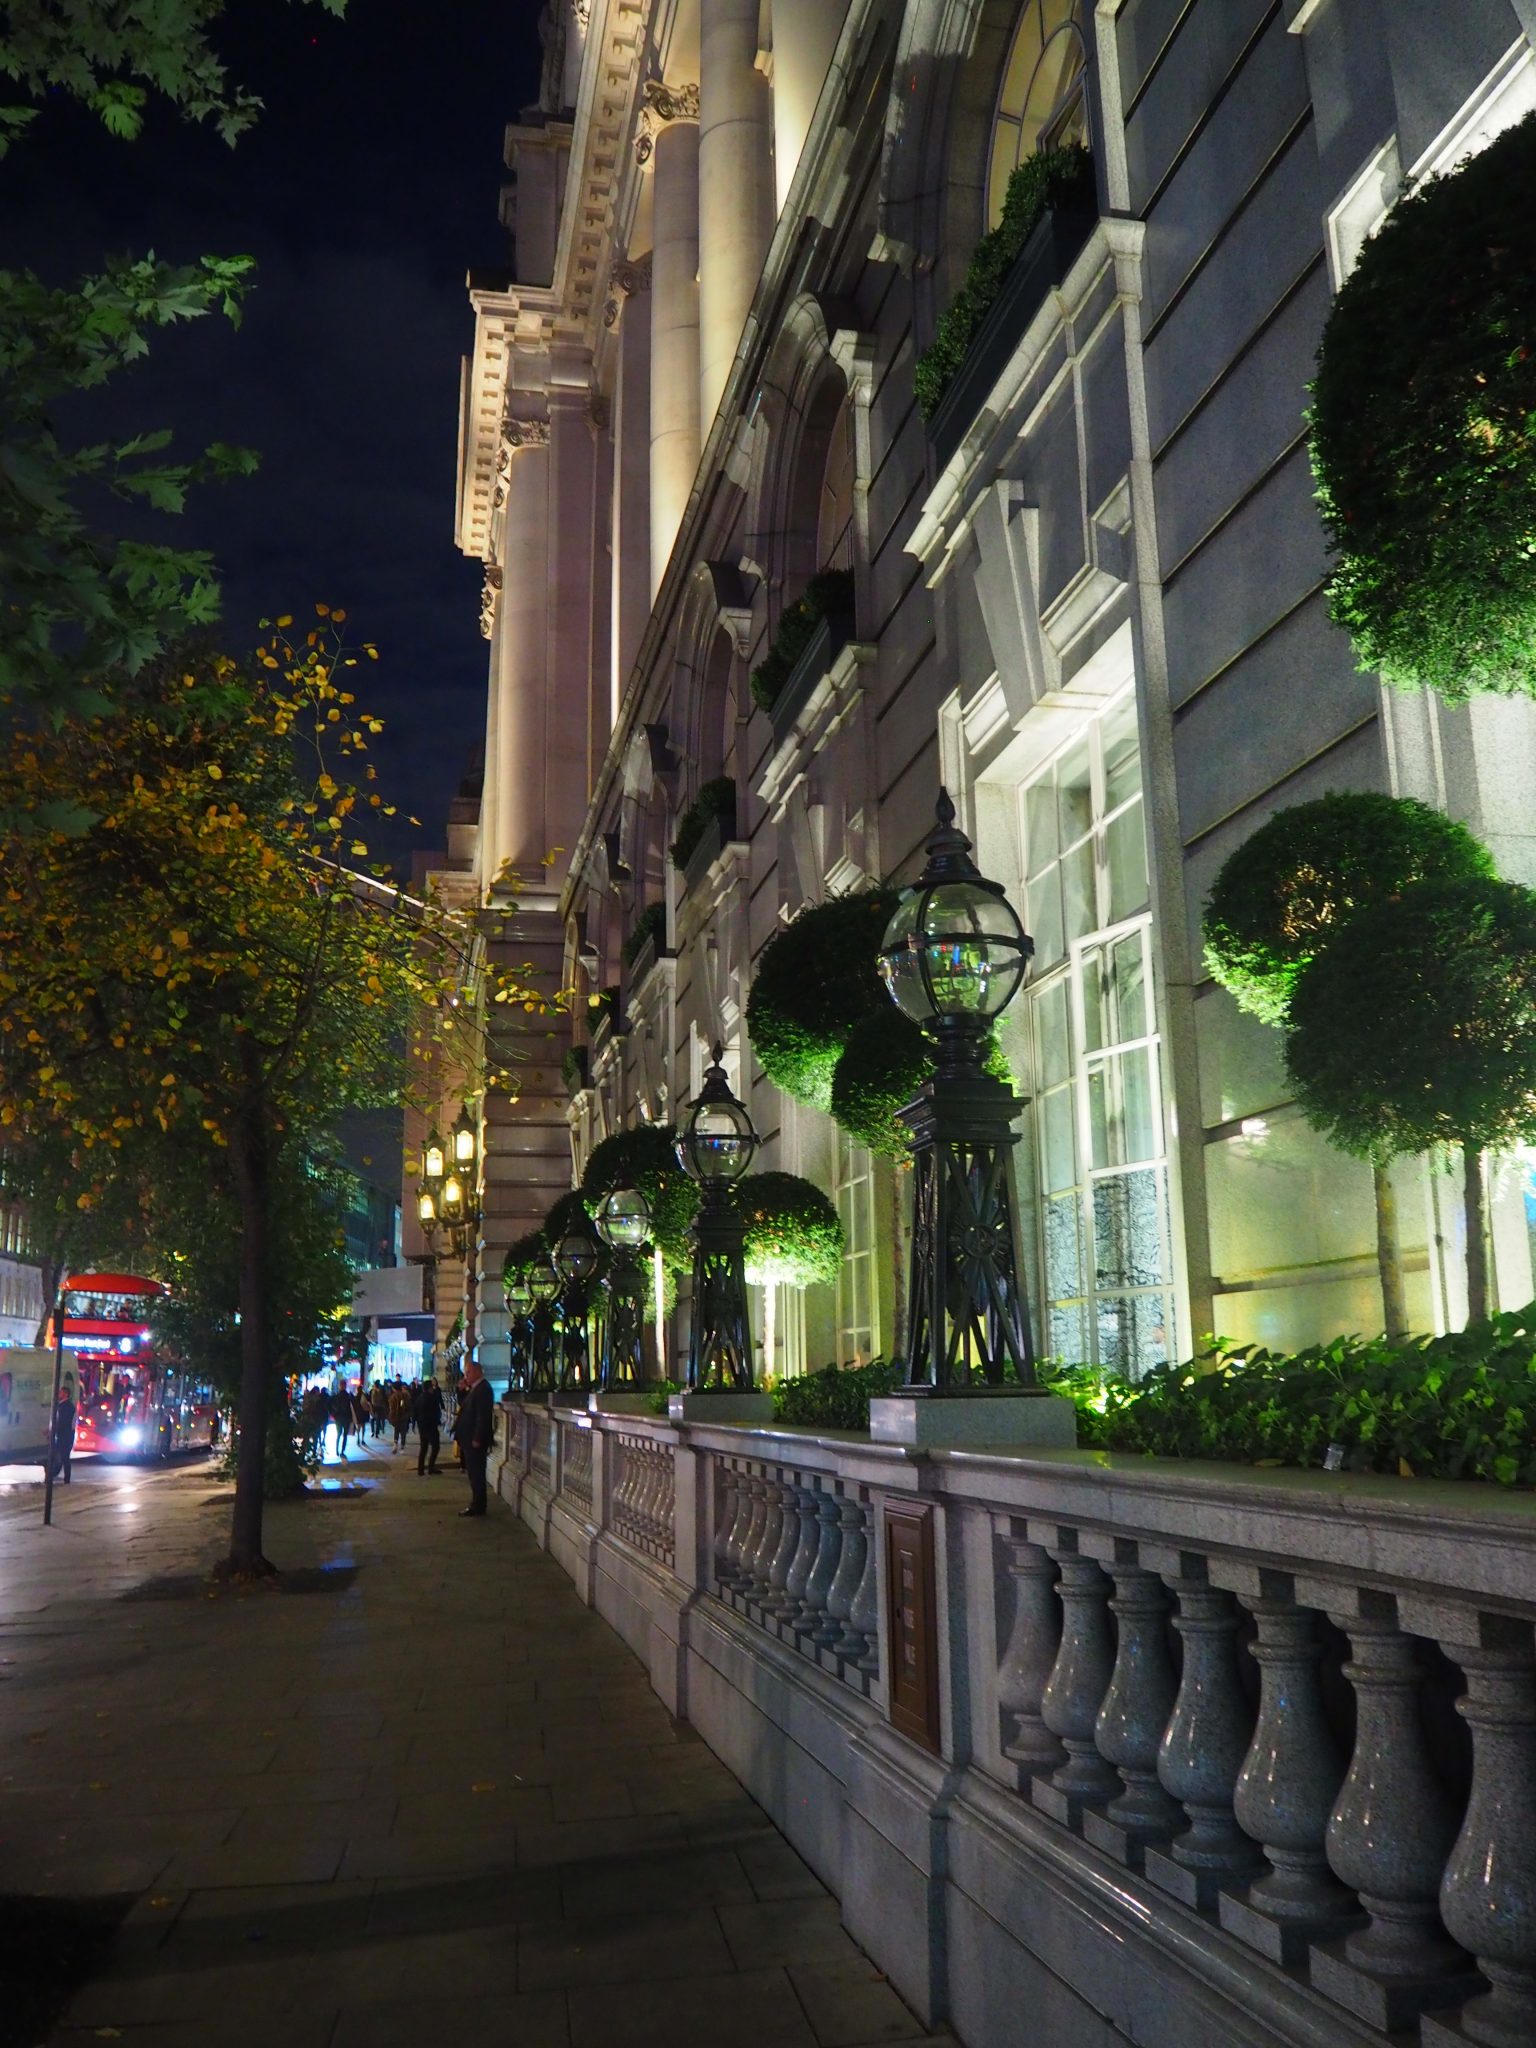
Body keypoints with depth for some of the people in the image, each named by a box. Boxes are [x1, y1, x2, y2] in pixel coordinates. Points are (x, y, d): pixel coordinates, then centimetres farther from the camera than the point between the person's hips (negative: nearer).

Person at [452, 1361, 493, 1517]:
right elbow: (465, 1407, 20)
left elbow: (483, 1415, -22)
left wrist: (477, 1439, -23)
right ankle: (477, 1504, 19)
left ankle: (477, 1506, 1)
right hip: (469, 1439, 10)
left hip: (475, 1440, -10)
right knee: (474, 1473, 13)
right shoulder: (475, 1388, 16)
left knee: (476, 1474, -4)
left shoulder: (482, 1388, -17)